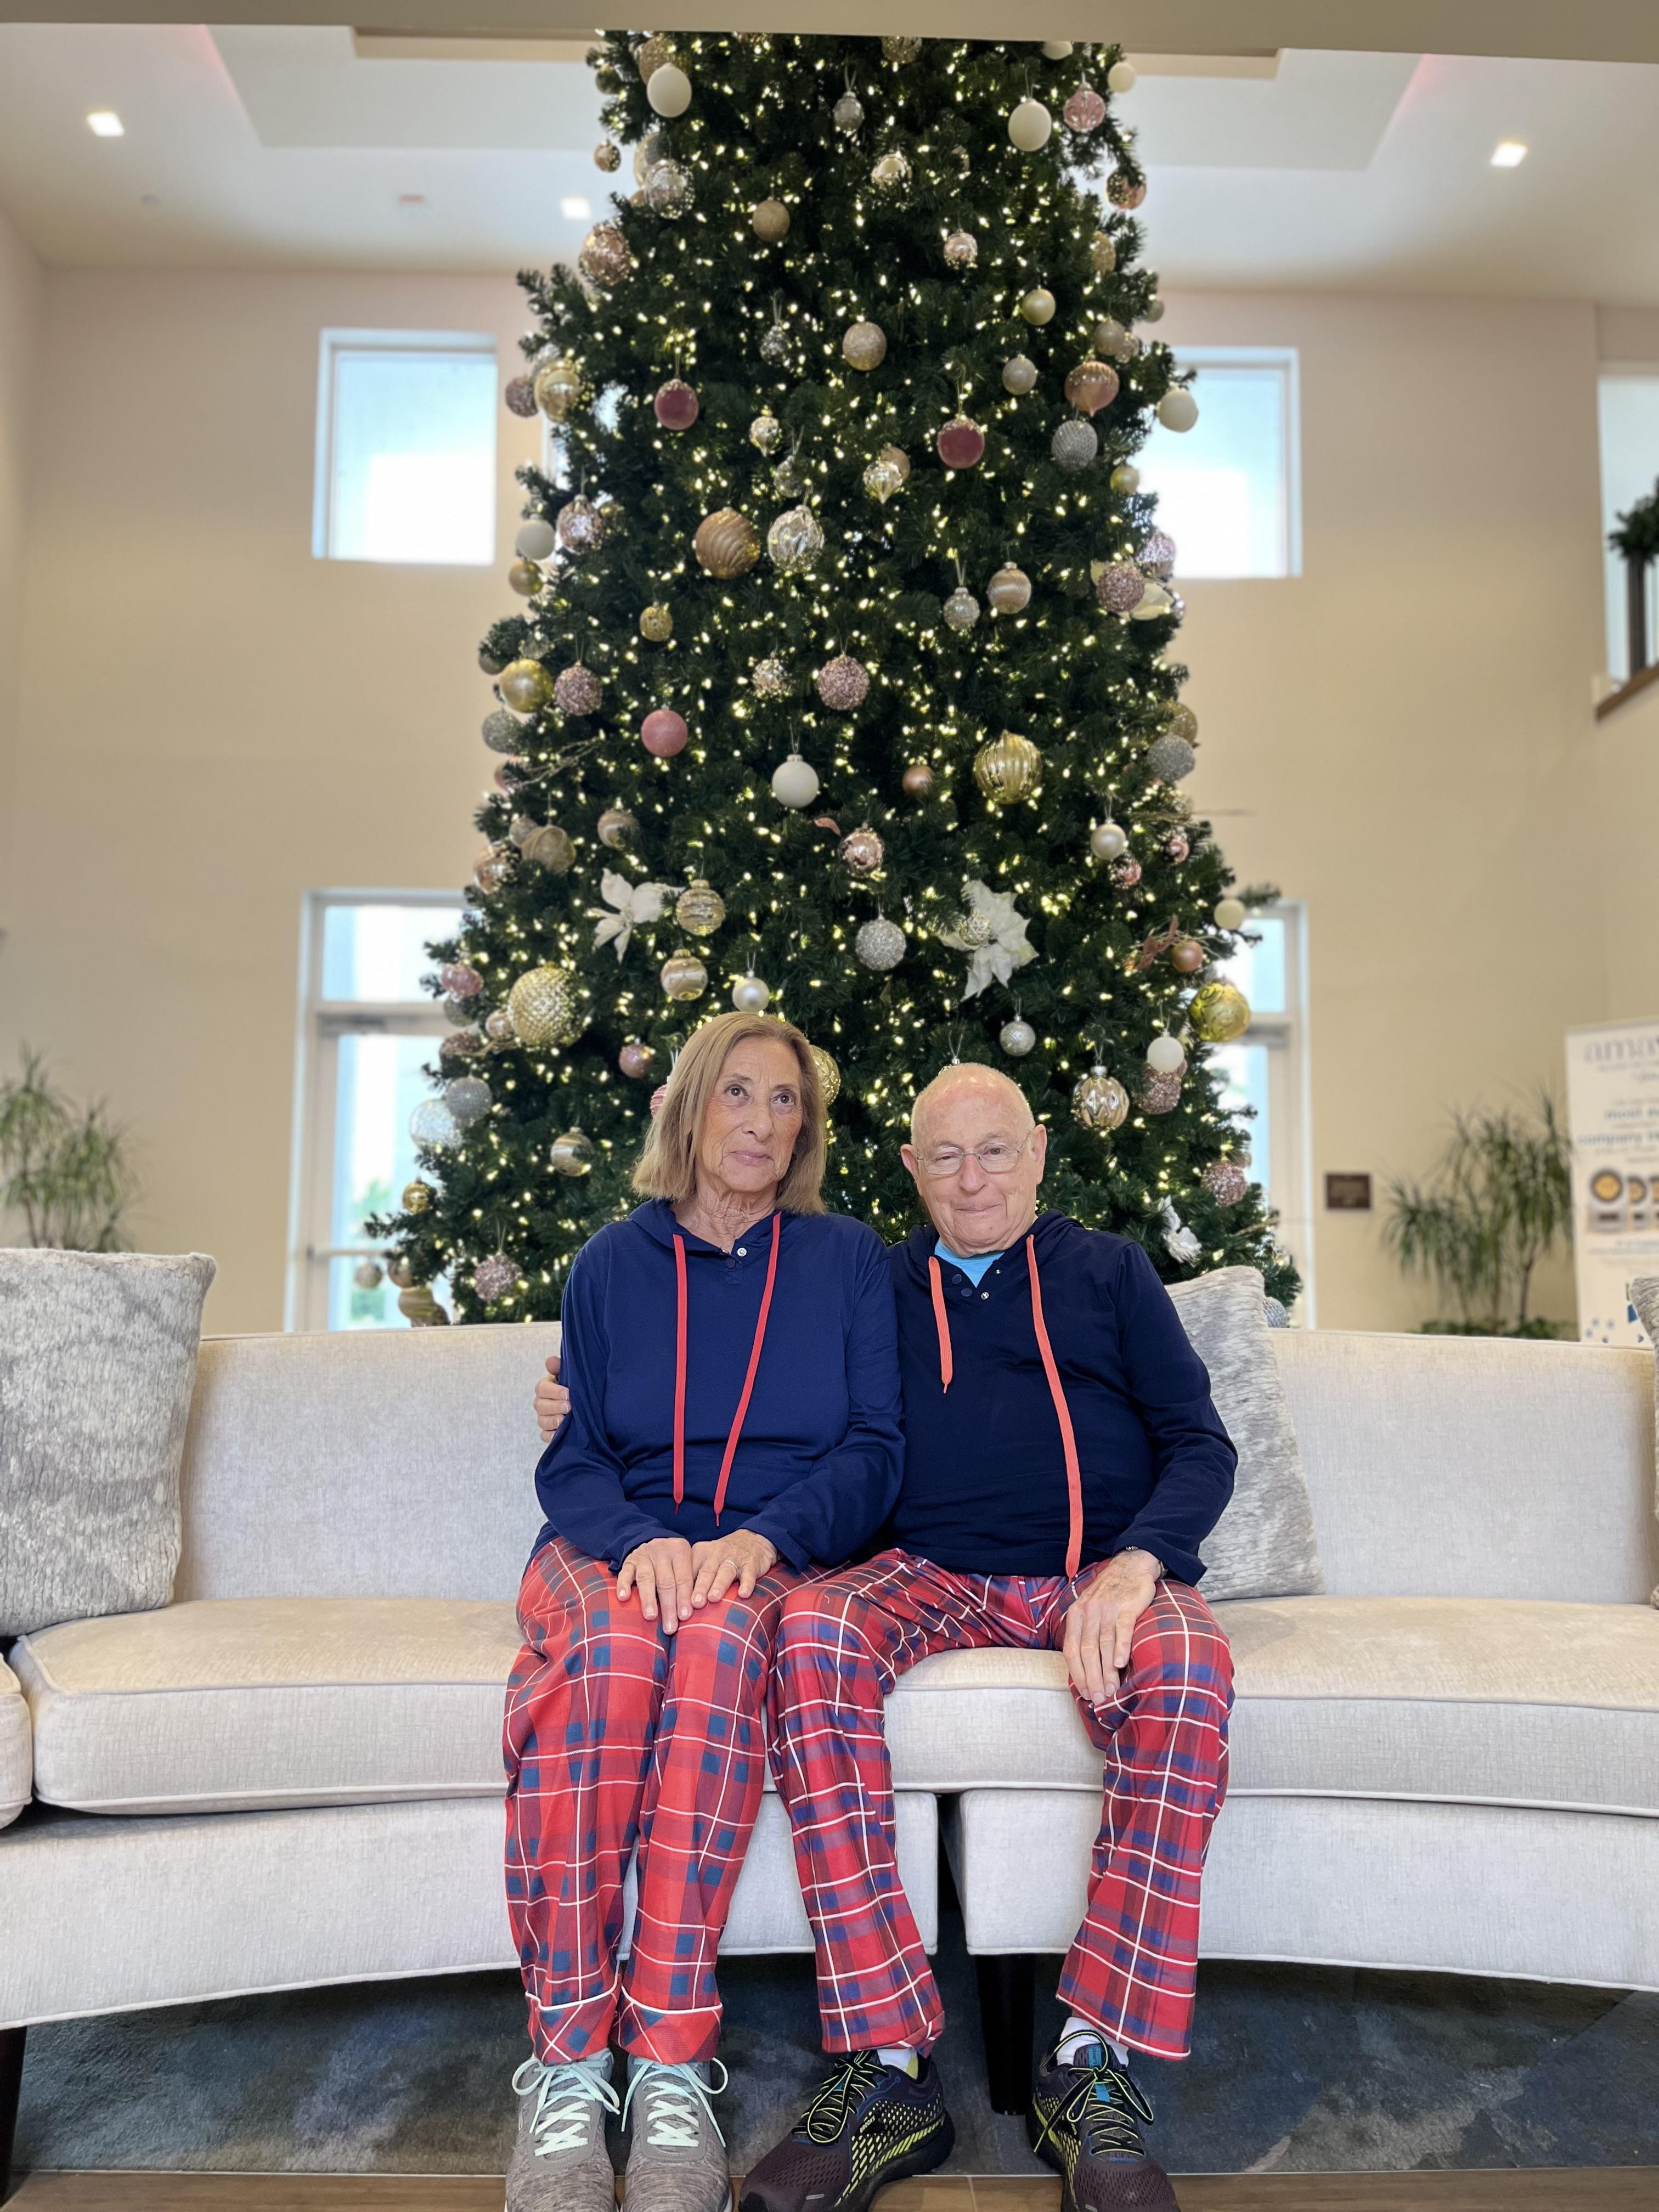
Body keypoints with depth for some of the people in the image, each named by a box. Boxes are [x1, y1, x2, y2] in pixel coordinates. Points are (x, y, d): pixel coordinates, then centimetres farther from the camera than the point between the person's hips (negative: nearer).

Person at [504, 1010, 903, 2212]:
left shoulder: (848, 1260, 11)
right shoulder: (614, 1263, 13)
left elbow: (875, 1450, 4)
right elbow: (573, 1456, 8)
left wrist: (760, 1538, -15)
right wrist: (640, 1539, -15)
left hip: (775, 1556, -1)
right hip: (617, 1545, 1)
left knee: (722, 1631, -37)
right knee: (614, 1641, -35)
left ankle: (673, 2066, -33)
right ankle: (566, 2068, -29)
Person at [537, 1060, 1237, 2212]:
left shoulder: (1109, 1271, 14)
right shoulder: (878, 1286, 18)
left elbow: (1201, 1444, 6)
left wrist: (1136, 1565, -14)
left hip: (1101, 1576, 0)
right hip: (938, 1575, 1)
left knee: (1187, 1667, -34)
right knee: (814, 1631, -31)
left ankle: (1094, 2070, -26)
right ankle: (890, 2071, -27)